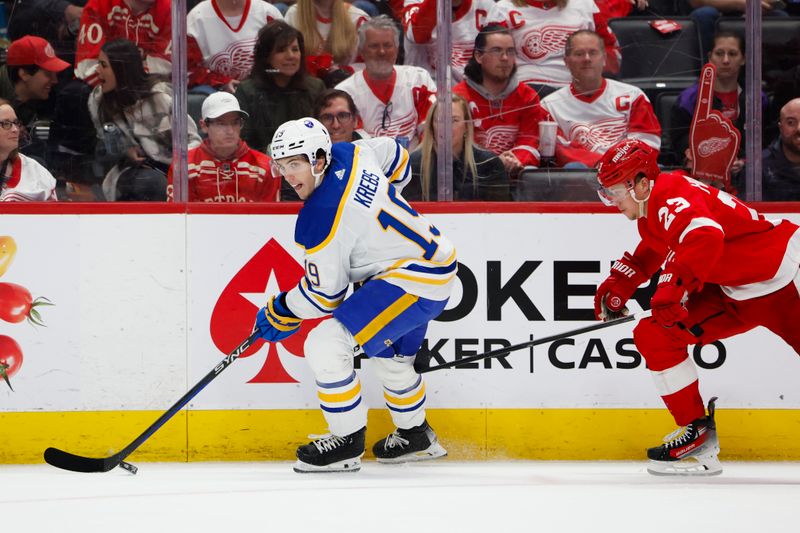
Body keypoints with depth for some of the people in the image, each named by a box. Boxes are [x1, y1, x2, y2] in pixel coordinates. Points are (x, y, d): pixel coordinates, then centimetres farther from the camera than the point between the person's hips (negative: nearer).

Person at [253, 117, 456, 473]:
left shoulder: (322, 219, -25)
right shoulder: (348, 153, -3)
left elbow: (323, 294, -15)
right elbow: (395, 156, 19)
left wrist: (279, 315, 0)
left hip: (412, 280, -11)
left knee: (325, 346, -16)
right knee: (389, 356, 30)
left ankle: (347, 443, -3)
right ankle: (416, 436, 49)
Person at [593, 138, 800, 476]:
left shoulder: (672, 197, -23)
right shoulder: (649, 209, 8)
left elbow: (704, 236, -42)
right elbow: (653, 250, 28)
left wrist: (671, 289, -43)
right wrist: (620, 282, 16)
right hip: (735, 294, 10)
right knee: (654, 335, 1)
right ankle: (696, 432, 5)